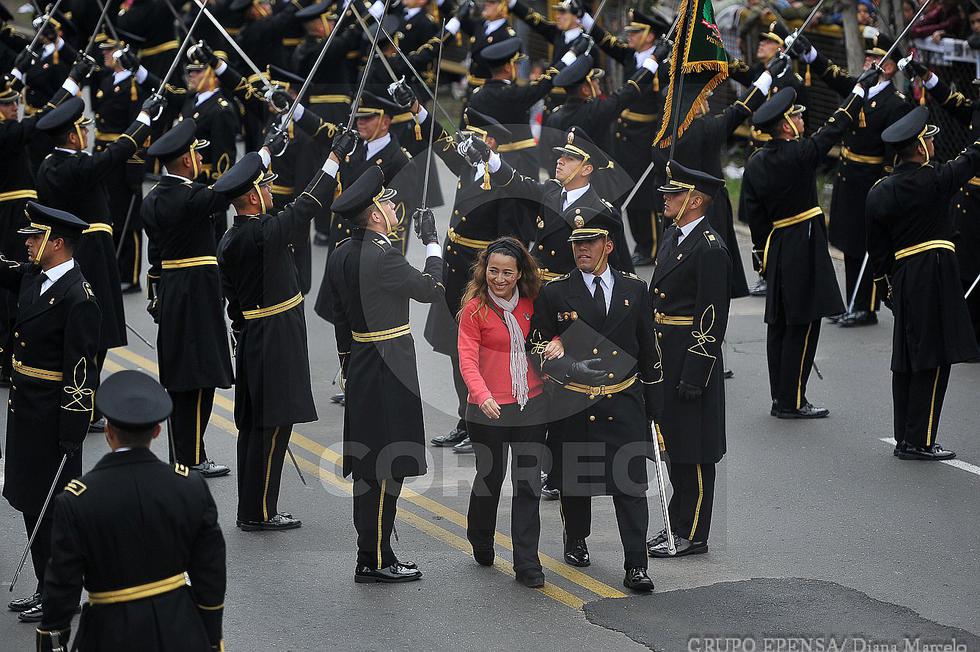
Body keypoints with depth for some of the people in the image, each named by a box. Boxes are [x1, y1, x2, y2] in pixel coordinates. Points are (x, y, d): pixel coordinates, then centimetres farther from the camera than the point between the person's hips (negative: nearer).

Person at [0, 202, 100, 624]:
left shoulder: (78, 298, -20)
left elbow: (80, 370, -21)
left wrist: (71, 436, -21)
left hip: (53, 416, -9)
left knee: (53, 508, 1)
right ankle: (47, 589, 26)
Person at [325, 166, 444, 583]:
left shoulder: (340, 255, 8)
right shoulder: (383, 256, -20)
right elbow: (432, 290, -10)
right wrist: (431, 242, 0)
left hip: (360, 366, 9)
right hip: (388, 370, -9)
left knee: (369, 466, 13)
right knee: (384, 468, -4)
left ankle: (373, 555, 19)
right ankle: (375, 561, 0)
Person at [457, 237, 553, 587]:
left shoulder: (530, 303, 4)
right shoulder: (475, 308, -8)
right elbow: (467, 359, -15)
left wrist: (555, 342, -5)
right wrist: (483, 396, -32)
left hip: (531, 406, 3)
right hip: (488, 411, -3)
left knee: (528, 483, -1)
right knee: (490, 477, 12)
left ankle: (527, 564, 2)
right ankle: (481, 543, 38)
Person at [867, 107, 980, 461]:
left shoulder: (879, 192, 5)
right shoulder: (934, 180, -12)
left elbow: (877, 248, 10)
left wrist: (889, 280, 21)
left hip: (902, 278, 7)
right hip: (936, 275, -7)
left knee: (905, 358, 12)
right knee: (934, 358, -4)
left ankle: (905, 438, 18)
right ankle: (919, 441, -5)